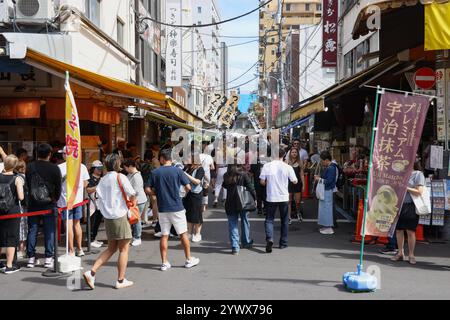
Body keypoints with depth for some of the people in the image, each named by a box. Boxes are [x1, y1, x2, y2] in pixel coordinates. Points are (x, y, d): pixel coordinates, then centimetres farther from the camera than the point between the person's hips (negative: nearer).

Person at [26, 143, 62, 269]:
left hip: (33, 204, 2)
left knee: (32, 230, 8)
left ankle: (31, 258, 11)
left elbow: (27, 184, 6)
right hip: (49, 204, -2)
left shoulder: (29, 167, 0)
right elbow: (58, 186, -4)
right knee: (49, 231, 4)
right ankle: (48, 258, 5)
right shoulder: (54, 168, -8)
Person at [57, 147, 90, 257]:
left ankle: (71, 251, 7)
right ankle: (79, 249, 22)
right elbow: (85, 183, 7)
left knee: (69, 225, 2)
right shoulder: (82, 167, 0)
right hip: (78, 199, 4)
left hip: (65, 200, -4)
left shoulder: (59, 167, -12)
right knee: (77, 223, 16)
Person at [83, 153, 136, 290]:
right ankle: (121, 280, 8)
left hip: (107, 217, 7)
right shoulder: (120, 177, -9)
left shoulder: (103, 180, 9)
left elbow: (100, 199, 7)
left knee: (111, 248, 16)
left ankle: (91, 272, 5)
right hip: (120, 216, -6)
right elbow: (132, 195, -12)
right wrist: (132, 202, 8)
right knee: (124, 249, 4)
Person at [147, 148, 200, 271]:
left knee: (164, 236, 8)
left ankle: (164, 262, 10)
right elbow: (188, 187, -6)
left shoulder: (155, 173, -1)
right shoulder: (177, 171, -6)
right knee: (183, 234, 9)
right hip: (177, 207, -2)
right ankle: (189, 260, 18)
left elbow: (150, 190, -3)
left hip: (162, 208, 2)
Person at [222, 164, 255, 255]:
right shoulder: (243, 174, -8)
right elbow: (250, 187, -6)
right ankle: (246, 242, 33)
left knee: (232, 225, 5)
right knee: (245, 221, 19)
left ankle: (235, 247, 0)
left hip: (230, 203, 1)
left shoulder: (226, 176, -3)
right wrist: (254, 198, 4)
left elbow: (224, 186, 13)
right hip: (243, 202, -1)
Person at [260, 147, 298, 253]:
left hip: (271, 197, -1)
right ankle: (283, 243, 20)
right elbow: (295, 181, -1)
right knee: (284, 220, 15)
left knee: (269, 219, 8)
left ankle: (269, 238, -16)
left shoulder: (267, 166, -8)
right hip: (284, 197, 1)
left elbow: (262, 182, -6)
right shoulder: (287, 167, -8)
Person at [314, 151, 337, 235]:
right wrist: (319, 177, 10)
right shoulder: (329, 167, 12)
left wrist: (319, 179, -13)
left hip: (328, 191, -10)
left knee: (327, 207, -5)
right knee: (325, 208, 15)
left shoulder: (331, 168, -19)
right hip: (325, 190, 10)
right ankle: (326, 226, 24)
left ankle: (329, 228, 2)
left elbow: (328, 181, -22)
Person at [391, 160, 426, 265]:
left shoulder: (418, 174, -2)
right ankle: (400, 253, 16)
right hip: (399, 205, 6)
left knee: (410, 232, -1)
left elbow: (419, 192, -10)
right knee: (398, 230, 6)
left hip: (411, 206, -6)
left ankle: (411, 255, 8)